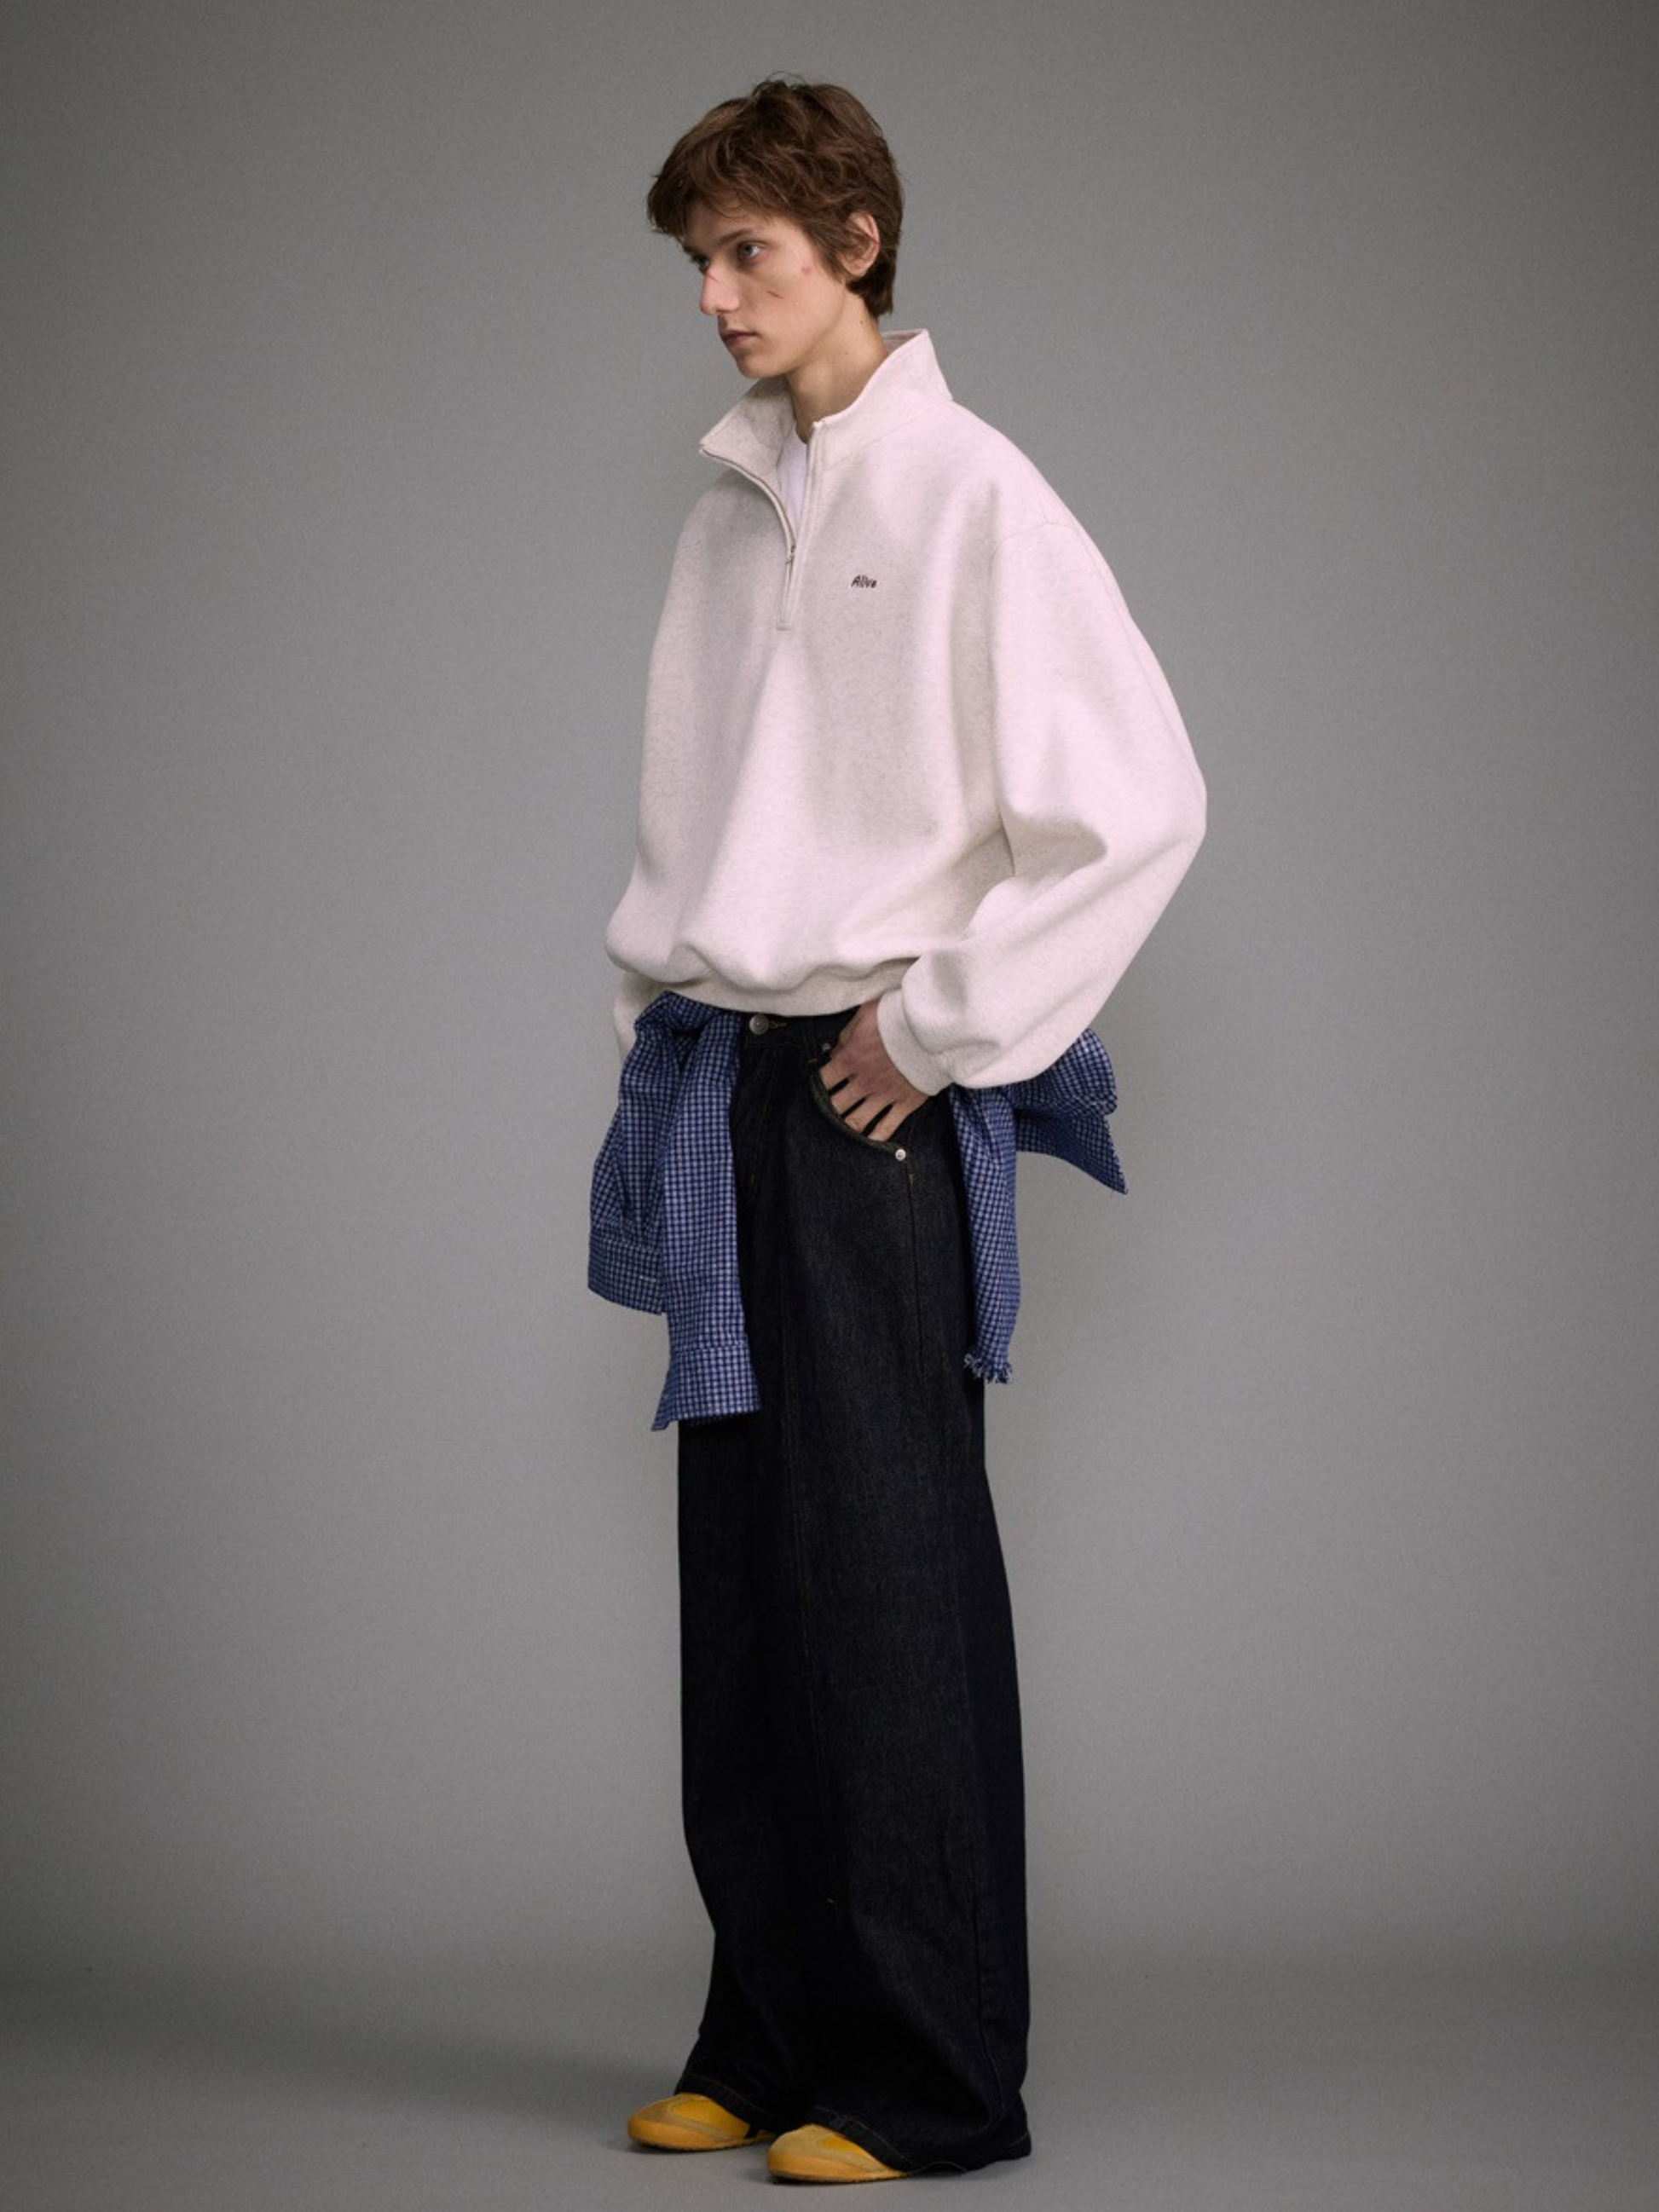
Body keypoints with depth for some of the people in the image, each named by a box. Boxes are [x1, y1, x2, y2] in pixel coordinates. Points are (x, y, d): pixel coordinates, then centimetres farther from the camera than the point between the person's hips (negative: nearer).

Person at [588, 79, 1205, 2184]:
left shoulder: (971, 497, -8)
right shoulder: (729, 511, 14)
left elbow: (1140, 801, -13)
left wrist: (940, 1023, -11)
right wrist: (663, 1004, 14)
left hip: (874, 1094, -7)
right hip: (719, 1087, 7)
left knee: (886, 1578, -4)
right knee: (741, 1582, 9)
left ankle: (921, 2078, 4)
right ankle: (771, 2043, 18)